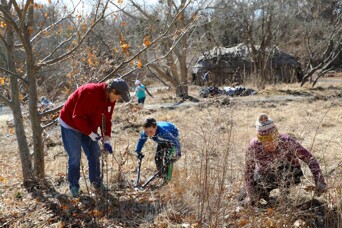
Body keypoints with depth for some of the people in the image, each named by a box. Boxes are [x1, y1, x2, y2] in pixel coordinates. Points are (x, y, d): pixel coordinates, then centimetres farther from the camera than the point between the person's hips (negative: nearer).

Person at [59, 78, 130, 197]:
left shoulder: (110, 99, -6)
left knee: (94, 154, 7)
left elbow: (106, 119, 1)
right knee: (75, 157, -6)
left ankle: (96, 182, 21)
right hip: (70, 125, -8)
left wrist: (106, 140, -6)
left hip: (89, 127, 8)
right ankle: (74, 186, 8)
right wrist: (90, 134, -26)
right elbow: (78, 117, -31)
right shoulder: (89, 92, -33)